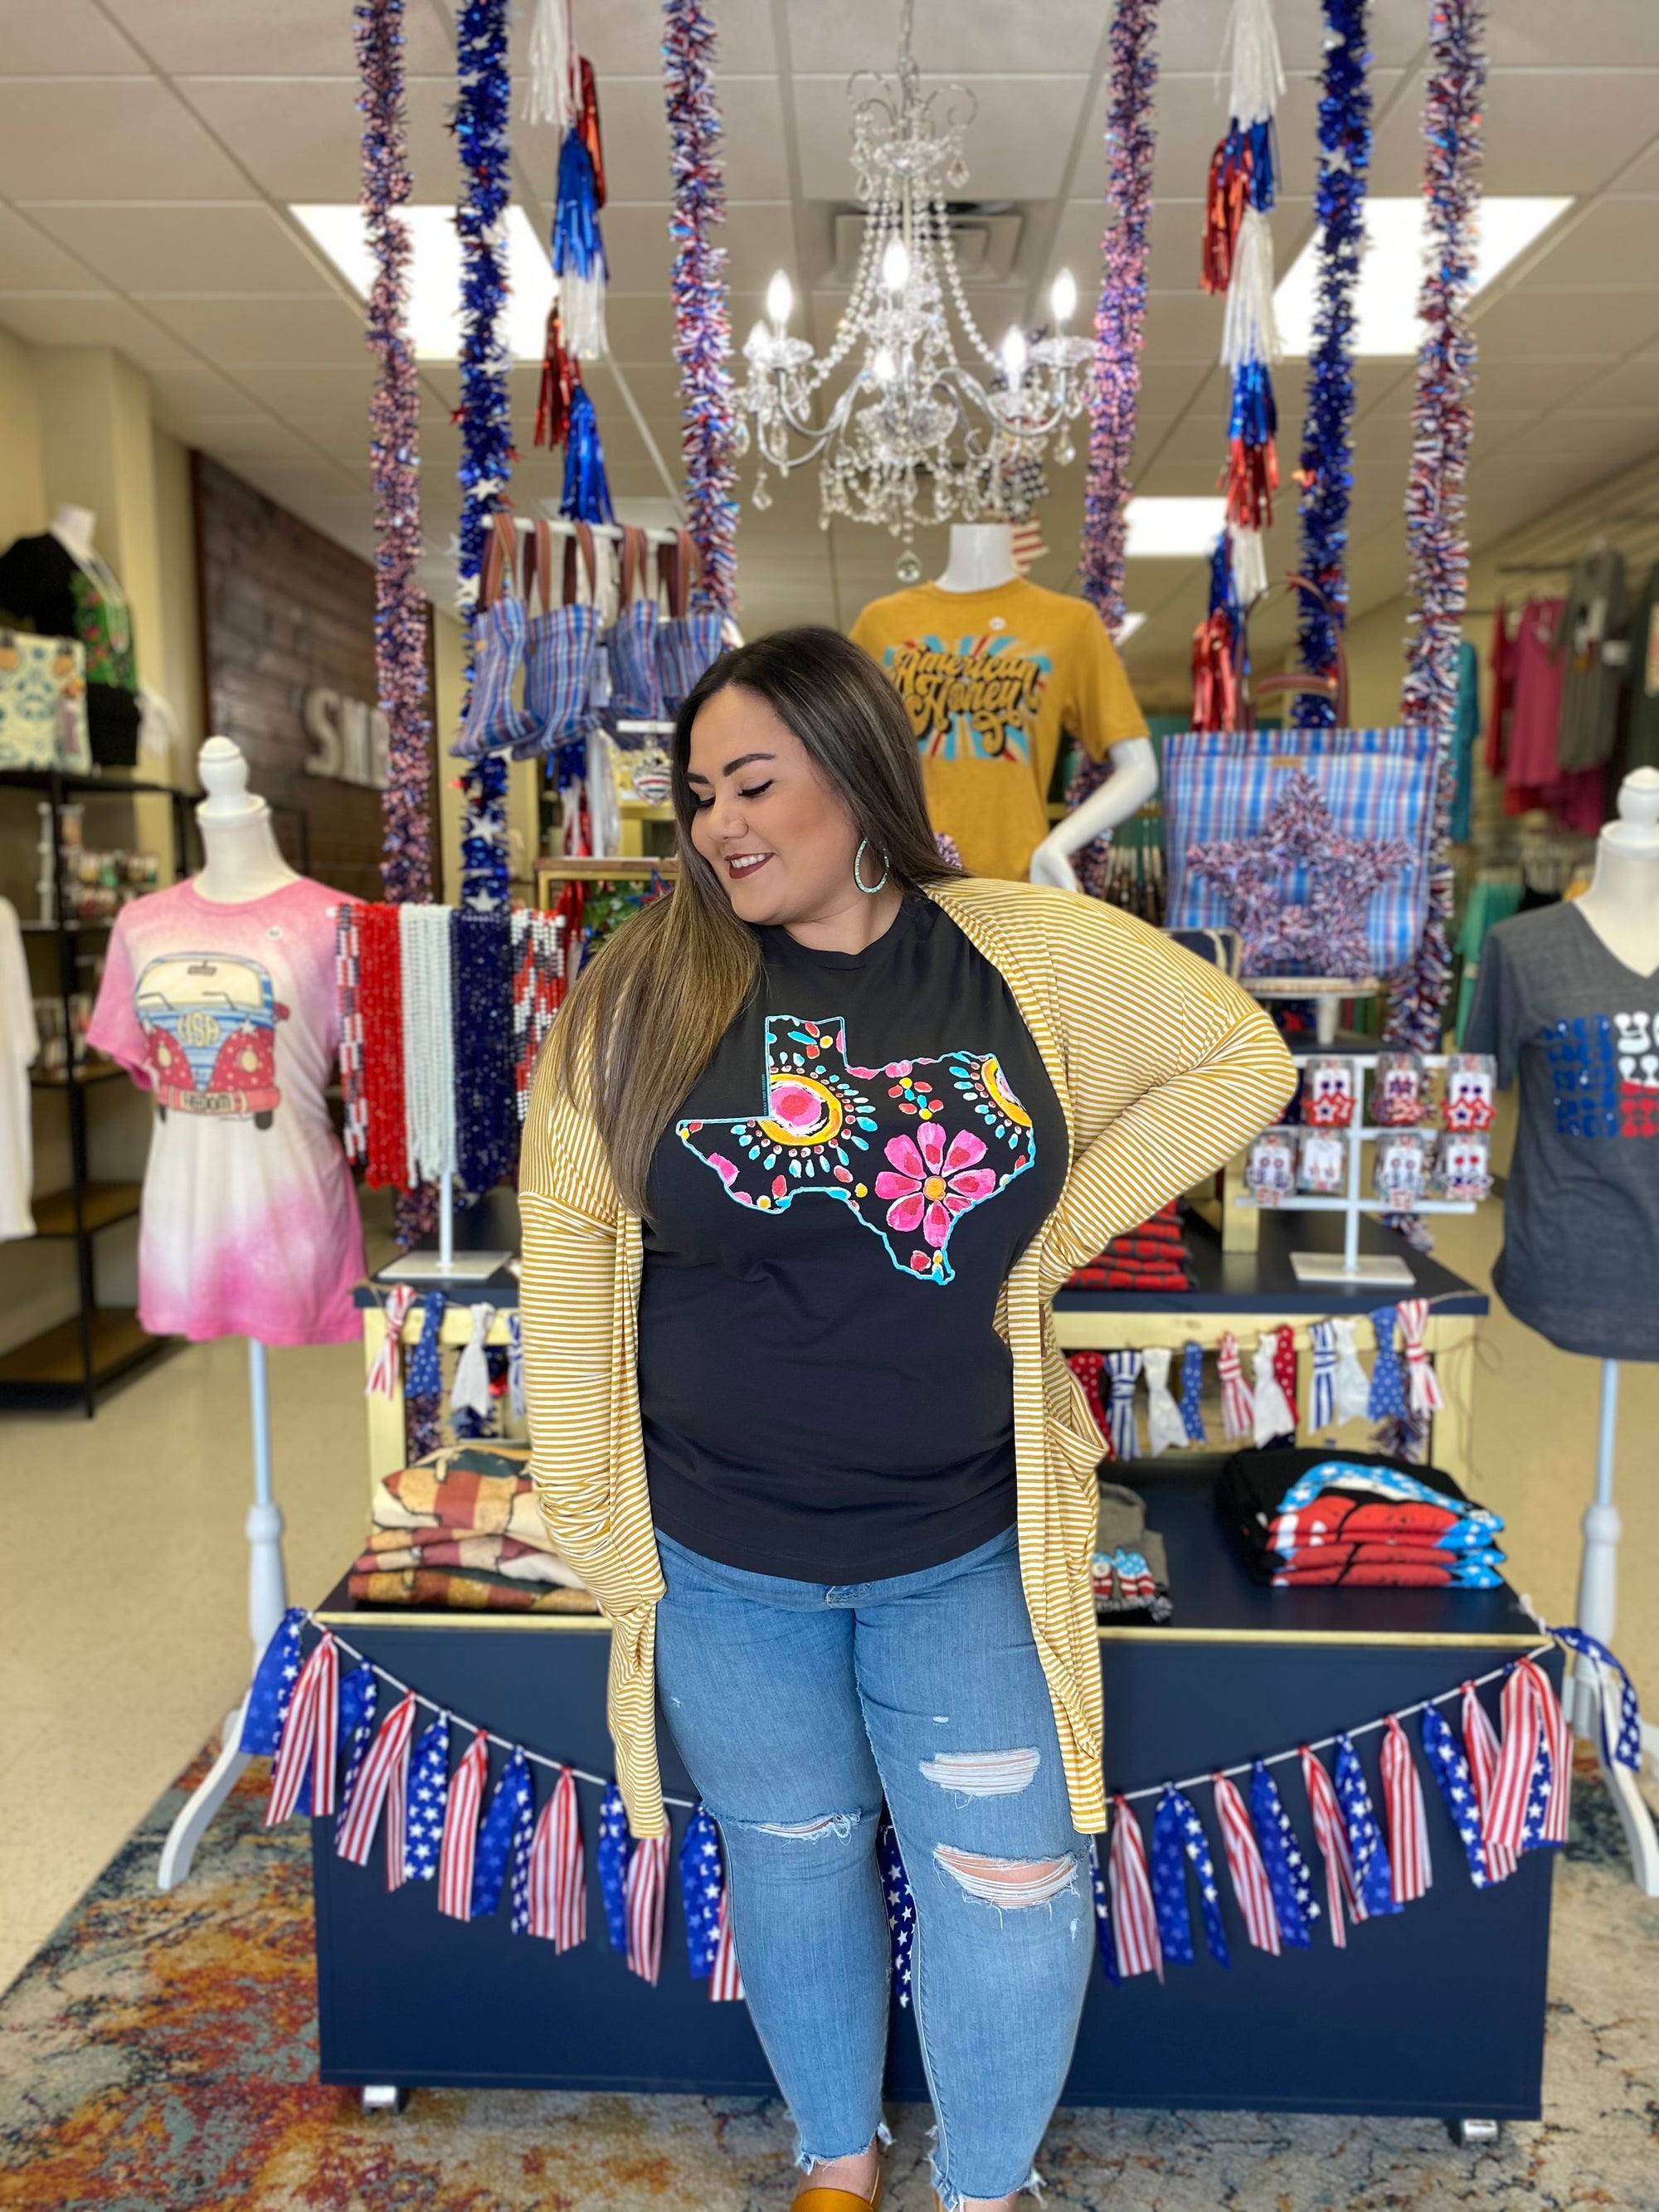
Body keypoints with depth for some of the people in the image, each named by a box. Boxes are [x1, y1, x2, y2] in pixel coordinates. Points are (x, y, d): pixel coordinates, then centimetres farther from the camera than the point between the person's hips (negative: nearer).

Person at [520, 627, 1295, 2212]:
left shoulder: (1028, 954, -6)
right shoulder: (640, 993, -7)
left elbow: (1241, 1055, 2)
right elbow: (566, 1240, -3)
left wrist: (1057, 1227, -5)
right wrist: (585, 1502, -4)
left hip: (971, 1547, 0)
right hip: (721, 1557, 1)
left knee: (1011, 1877, 8)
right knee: (795, 1855, 18)